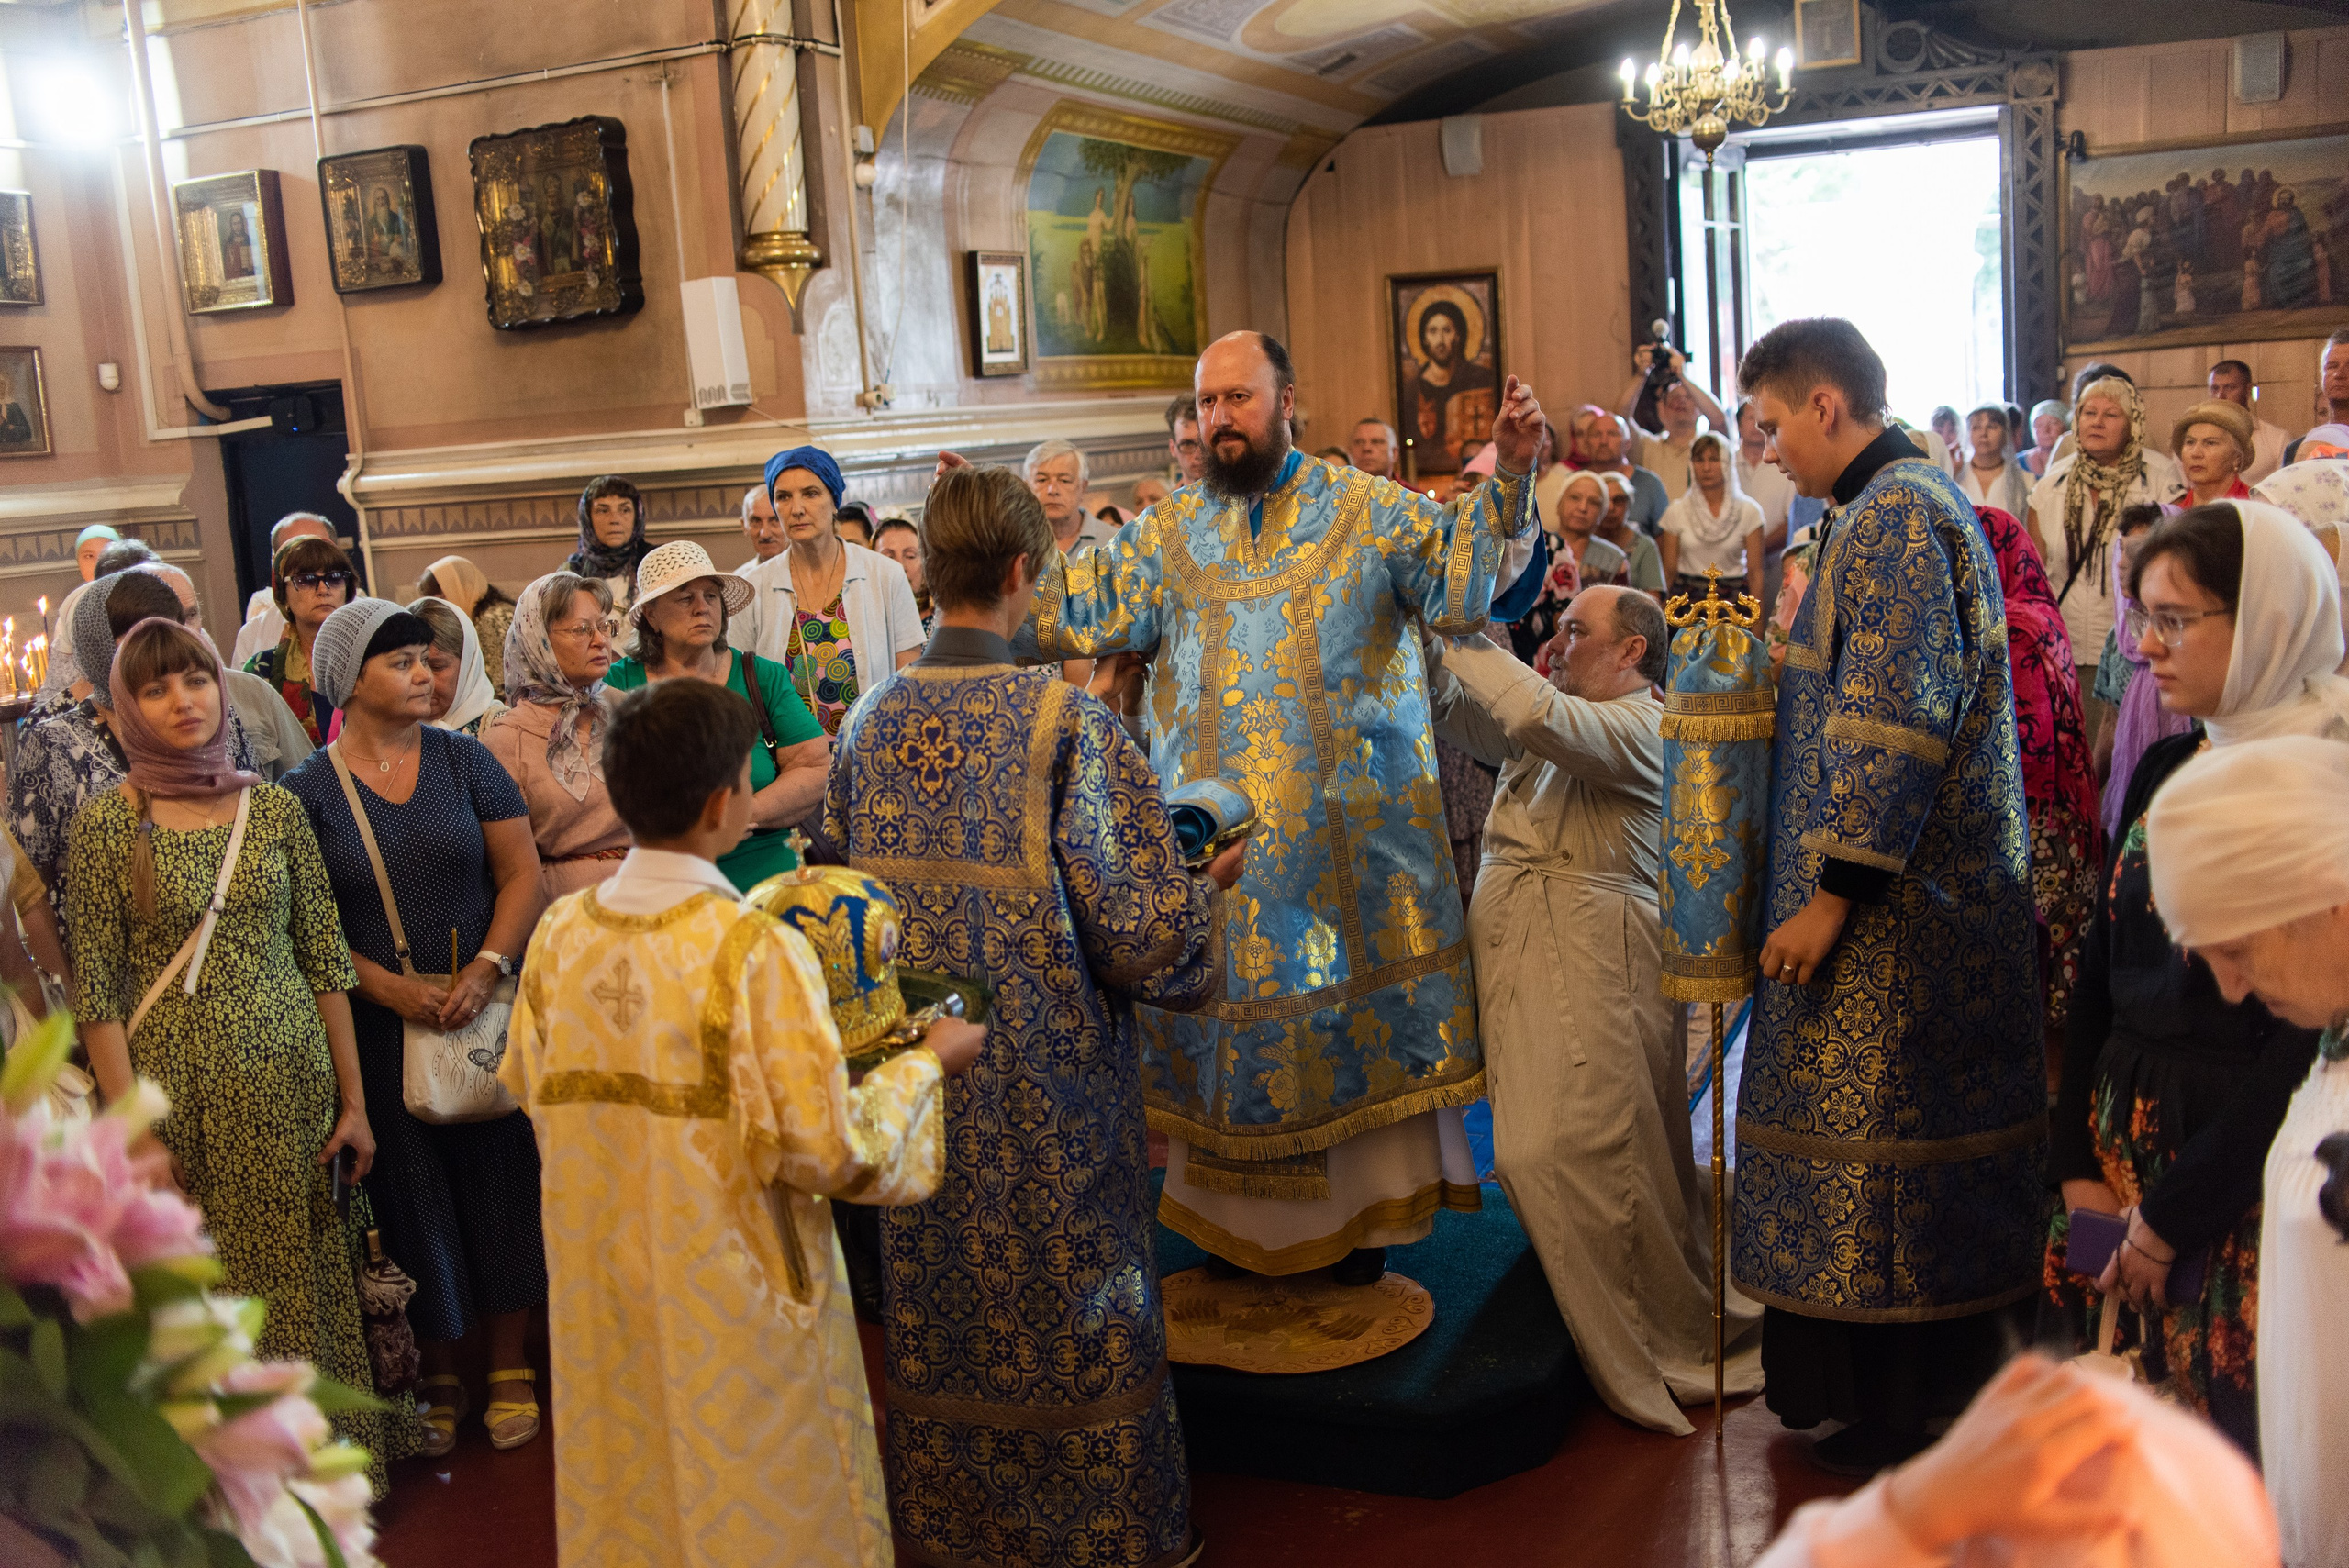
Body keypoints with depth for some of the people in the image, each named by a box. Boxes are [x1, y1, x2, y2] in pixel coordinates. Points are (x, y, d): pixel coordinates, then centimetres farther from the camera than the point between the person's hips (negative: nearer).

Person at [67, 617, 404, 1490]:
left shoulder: (275, 808, 3)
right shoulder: (106, 823, -4)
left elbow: (326, 961, 5)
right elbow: (96, 992, -5)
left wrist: (354, 1099, 4)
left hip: (290, 1079, 2)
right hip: (179, 1087, -2)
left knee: (307, 1268, 9)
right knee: (205, 1285, 7)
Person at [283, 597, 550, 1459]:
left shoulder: (464, 761, 2)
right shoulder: (308, 789, -2)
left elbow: (522, 875, 0)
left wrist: (485, 970, -13)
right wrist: (390, 987, -14)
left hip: (483, 1009, 1)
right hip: (379, 1024, -1)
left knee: (497, 1176, 6)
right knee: (411, 1191, 8)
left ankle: (510, 1365, 20)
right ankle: (436, 1374, 23)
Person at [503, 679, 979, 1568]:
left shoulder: (561, 933, -6)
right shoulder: (757, 950, -23)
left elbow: (530, 1089, 7)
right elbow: (832, 1152, -22)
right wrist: (927, 1063, -7)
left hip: (603, 1291, 5)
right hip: (736, 1311, -5)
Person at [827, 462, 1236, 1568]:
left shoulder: (868, 722, -2)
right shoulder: (1067, 723, -18)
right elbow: (1143, 926, -17)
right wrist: (1205, 885, 4)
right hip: (1052, 1086, -4)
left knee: (941, 1323, 19)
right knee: (1077, 1313, 13)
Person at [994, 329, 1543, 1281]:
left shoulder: (1368, 511, 3)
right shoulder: (1170, 536, 10)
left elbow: (1461, 585, -8)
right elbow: (1086, 612, 2)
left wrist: (1507, 478, -21)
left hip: (1346, 832, -2)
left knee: (1354, 997, 3)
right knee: (1226, 1000, 8)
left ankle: (1365, 1206, 19)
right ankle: (1236, 1215, 22)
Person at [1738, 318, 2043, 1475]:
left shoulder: (1893, 517, -18)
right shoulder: (1912, 502, 15)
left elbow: (1896, 724, -24)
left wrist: (1833, 890, -22)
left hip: (1896, 900, -10)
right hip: (1930, 891, 10)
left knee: (1882, 1140, 0)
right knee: (1914, 1131, 16)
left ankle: (1904, 1419, 13)